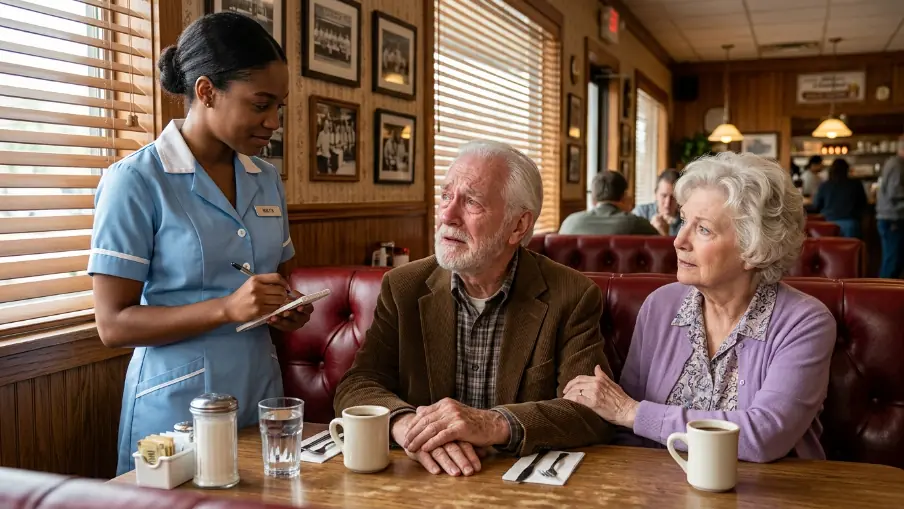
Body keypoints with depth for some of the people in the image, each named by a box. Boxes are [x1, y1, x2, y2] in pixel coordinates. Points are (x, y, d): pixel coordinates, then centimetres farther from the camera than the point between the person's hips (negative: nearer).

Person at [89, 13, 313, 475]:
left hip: (261, 394, 6)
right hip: (177, 406, -6)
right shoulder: (135, 181, -12)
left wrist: (286, 310, -5)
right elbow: (113, 324, -14)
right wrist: (227, 308, -25)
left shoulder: (267, 182, 6)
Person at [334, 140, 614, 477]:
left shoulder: (571, 297, -6)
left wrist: (495, 424, -29)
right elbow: (357, 386, -5)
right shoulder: (403, 287, 1)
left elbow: (593, 411, -13)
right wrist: (405, 424, -27)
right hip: (421, 477, 2)